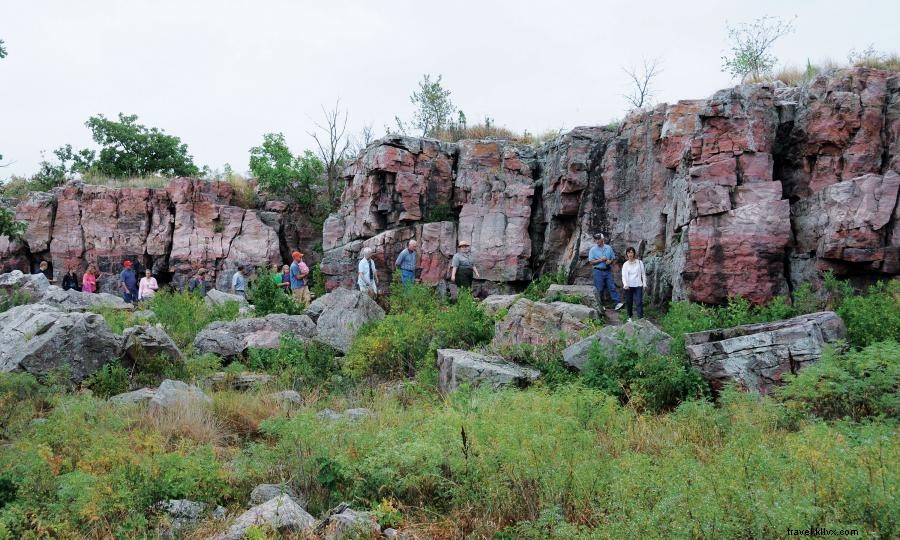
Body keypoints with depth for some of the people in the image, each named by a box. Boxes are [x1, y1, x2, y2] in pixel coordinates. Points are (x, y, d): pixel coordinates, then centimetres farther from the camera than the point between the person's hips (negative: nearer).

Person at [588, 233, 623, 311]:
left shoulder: (609, 248, 8)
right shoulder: (593, 249, -1)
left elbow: (613, 258, 15)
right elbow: (591, 262, -5)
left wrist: (610, 261, -8)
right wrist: (601, 260, -16)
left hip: (608, 271, 2)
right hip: (598, 271, -2)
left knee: (612, 287, -5)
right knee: (599, 289, 1)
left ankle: (618, 303, -10)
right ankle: (600, 305, 11)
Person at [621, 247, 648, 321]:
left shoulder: (639, 262, 4)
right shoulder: (625, 264, 5)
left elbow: (643, 274, 8)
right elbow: (624, 276, -3)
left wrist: (644, 284, 3)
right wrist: (625, 284, -19)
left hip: (638, 285, -1)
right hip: (629, 286, 1)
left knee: (639, 302, -10)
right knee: (628, 302, 8)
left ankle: (641, 318, -12)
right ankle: (629, 317, 24)